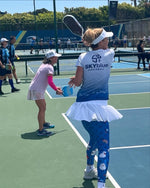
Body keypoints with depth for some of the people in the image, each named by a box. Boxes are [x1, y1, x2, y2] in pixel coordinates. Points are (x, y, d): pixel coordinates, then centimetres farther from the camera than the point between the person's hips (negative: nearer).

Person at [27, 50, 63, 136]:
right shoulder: (50, 67, -16)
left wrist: (55, 87, 14)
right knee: (42, 109, -10)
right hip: (37, 90, -10)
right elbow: (50, 82, -23)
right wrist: (57, 90, -13)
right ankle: (41, 130, -10)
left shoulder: (45, 65, 14)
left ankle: (44, 123, 41)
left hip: (35, 88, 10)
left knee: (43, 107, 24)